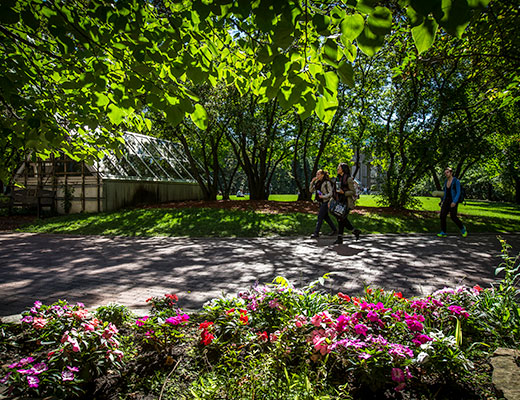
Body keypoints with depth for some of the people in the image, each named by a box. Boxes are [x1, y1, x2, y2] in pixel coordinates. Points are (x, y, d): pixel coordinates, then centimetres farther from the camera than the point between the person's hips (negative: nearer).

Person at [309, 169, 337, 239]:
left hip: (325, 202, -8)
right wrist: (312, 182, -3)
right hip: (320, 202, 8)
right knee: (326, 217, 15)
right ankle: (334, 230, 28)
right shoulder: (317, 182, 9)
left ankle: (316, 233, -7)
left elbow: (331, 193, -13)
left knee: (320, 217, -10)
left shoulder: (327, 182, -12)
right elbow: (311, 190, 8)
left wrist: (323, 196, -24)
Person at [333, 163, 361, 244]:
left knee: (341, 219, -7)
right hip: (340, 202, 8)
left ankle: (340, 238, 2)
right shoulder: (338, 178, 12)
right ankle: (355, 231, 24)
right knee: (343, 219, 9)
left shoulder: (348, 179, -11)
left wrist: (344, 192, -22)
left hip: (346, 202, -8)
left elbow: (353, 192, -10)